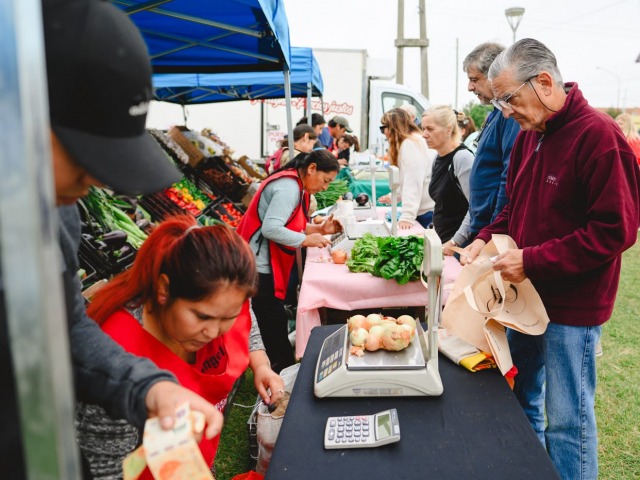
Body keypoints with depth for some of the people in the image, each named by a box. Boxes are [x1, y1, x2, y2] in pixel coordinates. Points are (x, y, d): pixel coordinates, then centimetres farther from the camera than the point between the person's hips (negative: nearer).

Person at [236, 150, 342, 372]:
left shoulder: (294, 185, 12)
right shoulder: (289, 187, -19)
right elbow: (271, 228, -28)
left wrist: (319, 228, 3)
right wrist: (306, 240, -22)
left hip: (267, 265, 11)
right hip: (260, 267, -10)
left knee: (273, 322, 18)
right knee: (273, 326, 0)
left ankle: (282, 366, 29)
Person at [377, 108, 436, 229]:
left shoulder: (410, 143, -14)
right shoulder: (412, 142, 17)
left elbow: (413, 183, -22)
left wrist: (407, 216, -27)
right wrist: (393, 196, 33)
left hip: (429, 211, -10)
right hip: (422, 210, 10)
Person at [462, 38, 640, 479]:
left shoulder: (599, 136, -17)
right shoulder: (529, 135, 7)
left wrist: (533, 261, -22)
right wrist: (487, 239, -1)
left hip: (571, 309, -8)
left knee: (567, 421, 6)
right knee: (520, 401, 21)